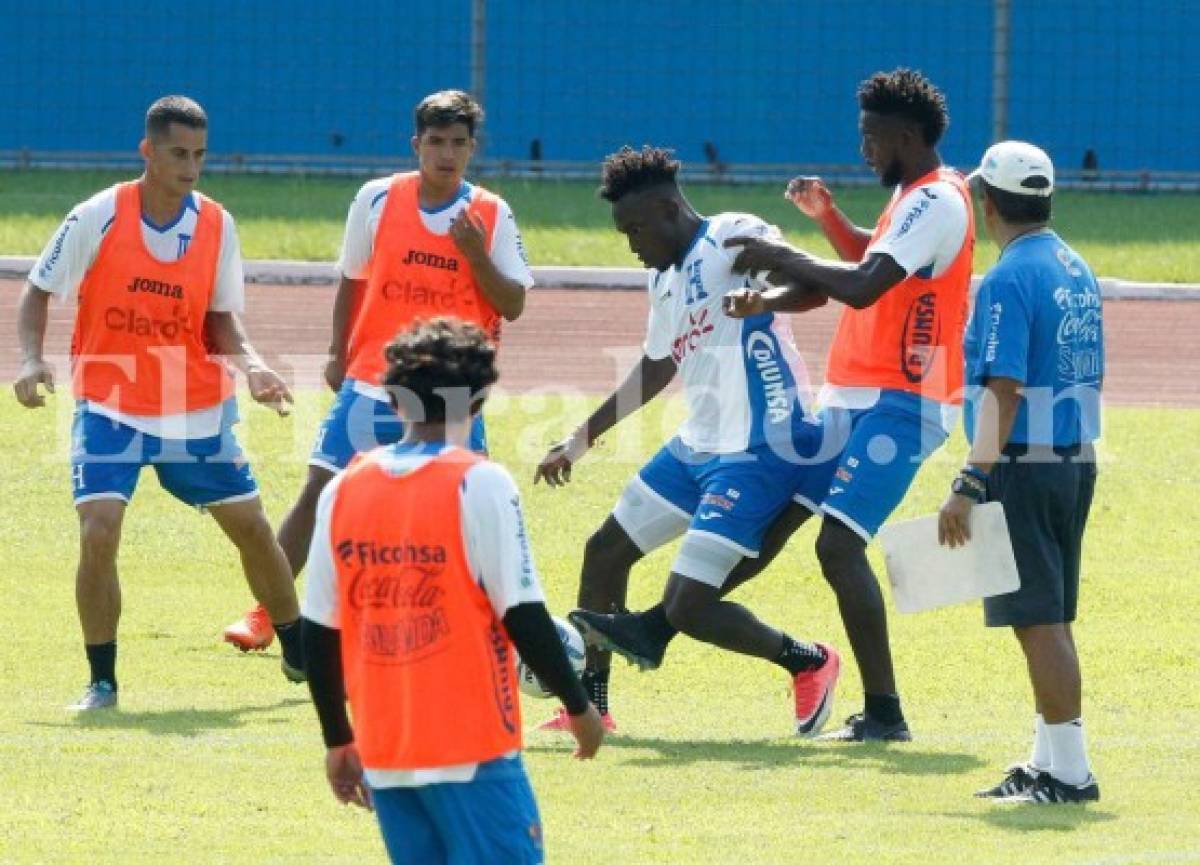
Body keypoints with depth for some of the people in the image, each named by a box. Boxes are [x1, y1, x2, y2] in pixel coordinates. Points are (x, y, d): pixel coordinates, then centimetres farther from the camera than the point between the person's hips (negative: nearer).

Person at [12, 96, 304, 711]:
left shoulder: (217, 225, -4)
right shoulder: (98, 217, -12)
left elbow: (220, 321, 5)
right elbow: (38, 293, -3)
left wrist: (251, 366, -14)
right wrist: (30, 360, -19)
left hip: (196, 408, 3)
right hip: (110, 406, -3)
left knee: (252, 528, 10)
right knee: (98, 533, -19)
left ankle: (300, 655, 31)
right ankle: (102, 680, -5)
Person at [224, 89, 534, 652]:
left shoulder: (491, 216, -2)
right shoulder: (377, 199, -1)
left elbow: (513, 305, -3)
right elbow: (351, 282, 11)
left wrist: (477, 254, -17)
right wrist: (338, 353, 6)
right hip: (371, 383, 1)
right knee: (318, 491, -2)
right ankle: (264, 615, 5)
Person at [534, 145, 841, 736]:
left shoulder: (732, 239, -14)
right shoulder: (665, 279, 14)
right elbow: (655, 369, 29)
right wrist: (580, 441, 35)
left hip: (758, 450, -10)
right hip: (699, 444, 10)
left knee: (686, 608, -14)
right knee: (604, 551, 17)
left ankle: (808, 663, 7)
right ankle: (591, 698, 28)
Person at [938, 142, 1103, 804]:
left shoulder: (1007, 281, -15)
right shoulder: (1077, 272, 12)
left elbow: (1003, 393, -22)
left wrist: (969, 486, -22)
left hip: (1022, 466, -9)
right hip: (1077, 460, 9)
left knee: (1037, 620, -7)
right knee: (1050, 619, 15)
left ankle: (1070, 771, -8)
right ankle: (1048, 764, 21)